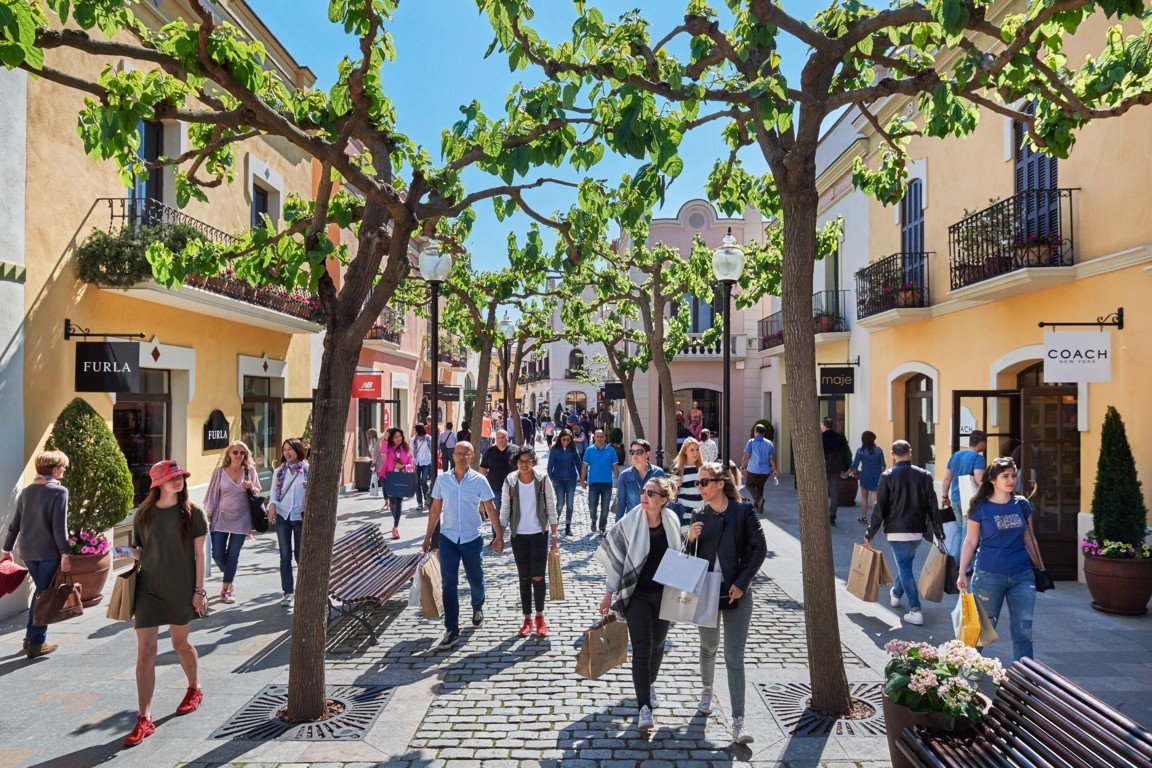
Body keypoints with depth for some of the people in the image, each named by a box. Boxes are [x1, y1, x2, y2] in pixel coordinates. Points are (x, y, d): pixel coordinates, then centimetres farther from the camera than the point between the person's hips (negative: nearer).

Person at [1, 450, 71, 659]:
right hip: (49, 551, -7)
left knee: (41, 592, 21)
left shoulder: (27, 491, 9)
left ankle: (31, 636, 26)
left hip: (28, 551, 7)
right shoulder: (59, 491, -12)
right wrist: (66, 553, -14)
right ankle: (36, 643, 8)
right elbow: (59, 527, -17)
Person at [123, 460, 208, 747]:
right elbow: (139, 551, 11)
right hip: (148, 588, 2)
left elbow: (199, 554, -5)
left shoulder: (192, 513, -5)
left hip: (181, 589, -2)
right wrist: (129, 551, -12)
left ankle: (194, 690, 39)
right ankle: (144, 719, 5)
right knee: (145, 650, -3)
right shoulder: (144, 514, 1)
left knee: (180, 643, 14)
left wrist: (199, 589, -8)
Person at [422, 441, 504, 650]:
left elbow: (490, 509, -2)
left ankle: (477, 608, 44)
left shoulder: (479, 480, -6)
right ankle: (452, 631, 7)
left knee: (475, 580, 12)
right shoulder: (442, 479, 0)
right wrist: (428, 536, 8)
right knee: (449, 584, -1)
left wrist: (499, 535, -7)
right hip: (448, 538, 1)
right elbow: (435, 509, 7)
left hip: (472, 538, -1)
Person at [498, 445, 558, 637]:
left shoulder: (542, 480, -7)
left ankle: (540, 617, 16)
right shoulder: (509, 482, -4)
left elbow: (551, 509, -2)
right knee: (524, 578, 8)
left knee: (538, 577, -3)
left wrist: (555, 536, -3)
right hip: (518, 536, 1)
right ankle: (527, 619, 20)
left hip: (539, 534, -1)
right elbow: (504, 510, 1)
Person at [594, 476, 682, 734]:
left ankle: (648, 686, 42)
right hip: (637, 594, -4)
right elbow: (614, 559, -9)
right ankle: (644, 707, 0)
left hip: (663, 594, 4)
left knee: (658, 645, 17)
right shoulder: (630, 523, -15)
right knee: (642, 649, -7)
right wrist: (609, 594, -7)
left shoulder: (672, 522, -4)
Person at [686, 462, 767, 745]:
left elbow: (759, 548, -9)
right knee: (708, 646, 20)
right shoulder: (699, 515, 1)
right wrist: (690, 539, -16)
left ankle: (738, 722, 4)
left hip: (736, 594, -3)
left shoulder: (744, 510, -8)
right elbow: (690, 556, 6)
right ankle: (707, 689, 47)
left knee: (734, 657, -3)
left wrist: (741, 583, -14)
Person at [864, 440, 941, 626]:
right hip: (918, 531, 5)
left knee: (905, 568, 1)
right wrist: (938, 531, 10)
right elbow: (933, 506, 1)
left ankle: (915, 611, -4)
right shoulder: (924, 475, -1)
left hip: (897, 531, -4)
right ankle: (896, 593, 44)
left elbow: (879, 508, -10)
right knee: (905, 564, 24)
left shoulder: (888, 477, -10)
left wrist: (870, 533, -3)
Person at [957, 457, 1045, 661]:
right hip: (989, 576, -3)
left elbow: (1029, 539, 14)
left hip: (1022, 575, 3)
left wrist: (1041, 568, 17)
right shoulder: (981, 507, -6)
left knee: (1024, 628, 5)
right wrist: (962, 573, -5)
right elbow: (970, 541, -2)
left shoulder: (1022, 504, 4)